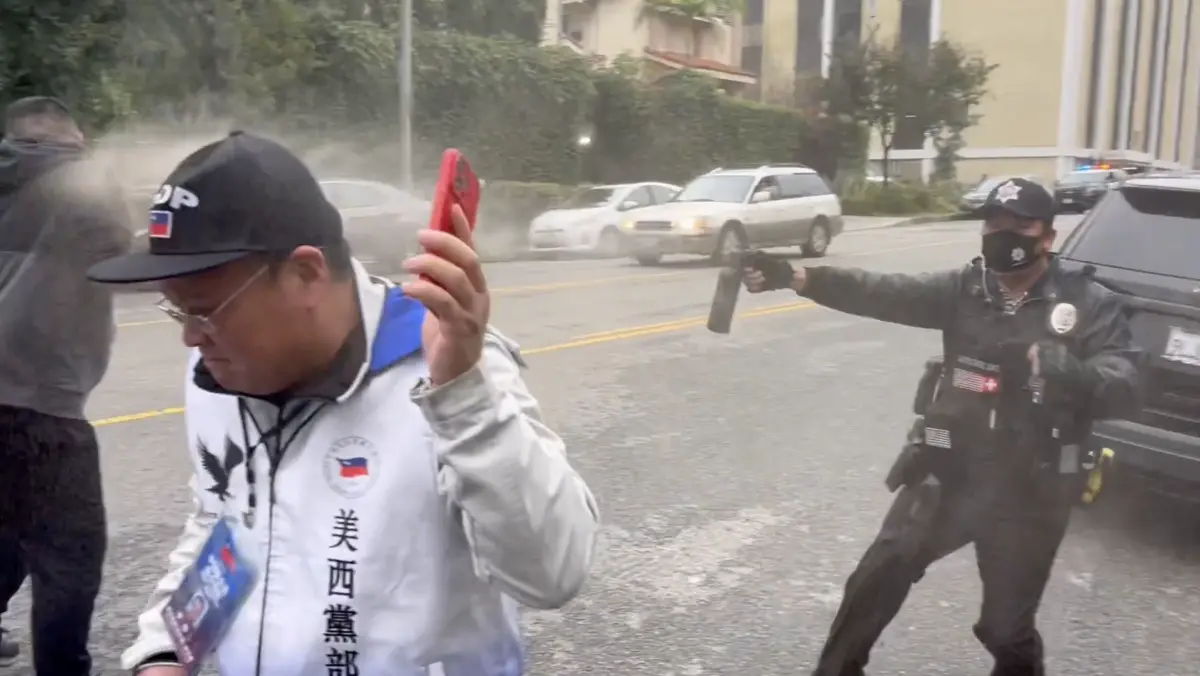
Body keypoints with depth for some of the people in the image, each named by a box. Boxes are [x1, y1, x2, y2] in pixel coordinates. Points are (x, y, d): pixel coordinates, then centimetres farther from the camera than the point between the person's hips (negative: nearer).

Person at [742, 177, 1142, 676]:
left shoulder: (1090, 304, -6)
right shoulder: (964, 289, 0)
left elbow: (1123, 389, -17)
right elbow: (881, 293, -13)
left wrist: (1050, 363, -37)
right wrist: (794, 277, -27)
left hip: (1030, 493, -2)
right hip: (949, 474, 2)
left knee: (1007, 625, 11)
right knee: (880, 574, 1)